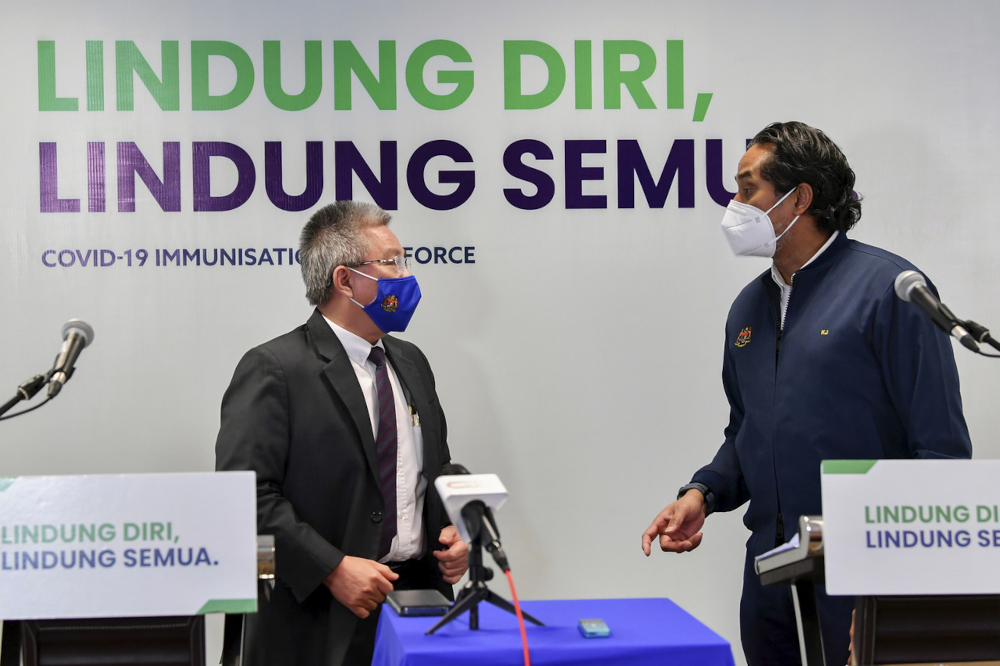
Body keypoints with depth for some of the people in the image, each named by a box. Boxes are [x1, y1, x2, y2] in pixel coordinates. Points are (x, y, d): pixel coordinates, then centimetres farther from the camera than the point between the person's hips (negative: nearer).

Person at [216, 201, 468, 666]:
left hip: (419, 594, 6)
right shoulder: (272, 369, -10)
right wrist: (332, 568, -21)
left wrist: (453, 532, 3)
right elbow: (247, 495, -17)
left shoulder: (411, 363, 14)